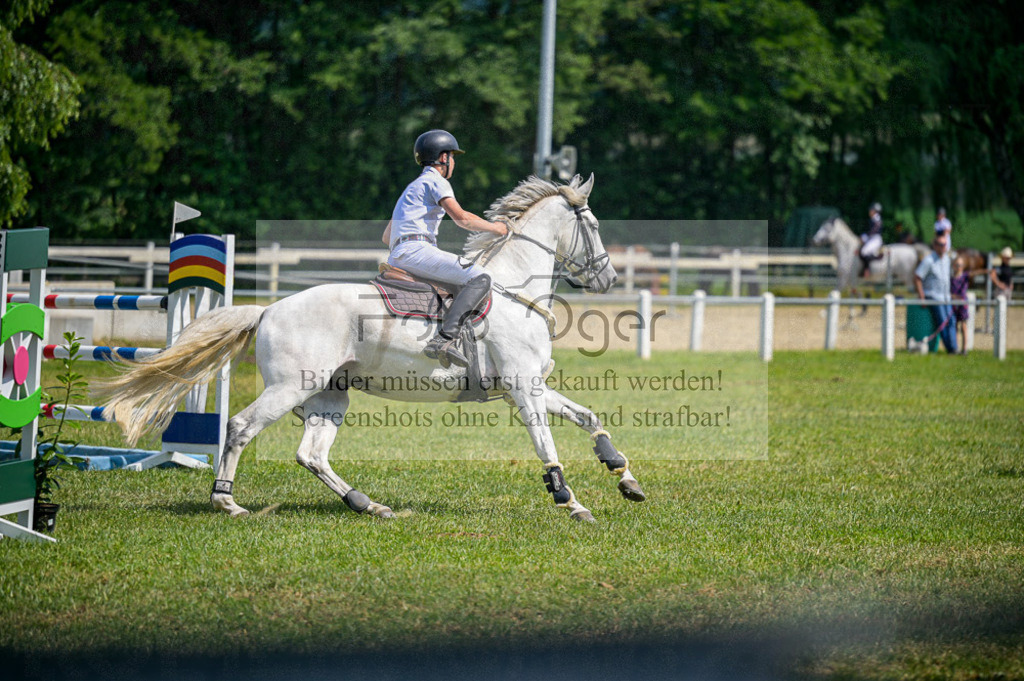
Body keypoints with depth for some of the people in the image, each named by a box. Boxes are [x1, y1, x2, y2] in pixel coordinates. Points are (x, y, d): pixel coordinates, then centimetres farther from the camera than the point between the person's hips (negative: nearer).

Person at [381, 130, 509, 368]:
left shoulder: (412, 188, 29)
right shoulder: (435, 181, 1)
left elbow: (386, 237, 31)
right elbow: (460, 217, -14)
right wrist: (494, 227, 0)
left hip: (396, 258, 10)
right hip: (416, 251, -10)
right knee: (479, 278, -24)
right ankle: (446, 338, -39)